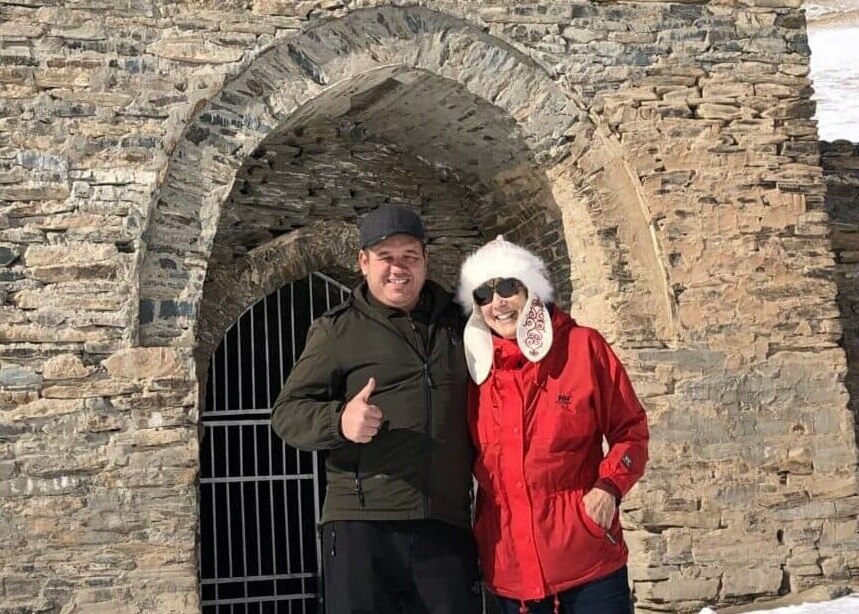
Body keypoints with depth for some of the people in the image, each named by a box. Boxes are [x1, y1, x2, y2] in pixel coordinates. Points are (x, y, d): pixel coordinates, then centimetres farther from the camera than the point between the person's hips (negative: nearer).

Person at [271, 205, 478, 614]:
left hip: (447, 526, 3)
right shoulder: (337, 330, 4)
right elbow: (287, 412, 0)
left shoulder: (458, 323, 14)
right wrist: (339, 420, -19)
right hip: (361, 526, -3)